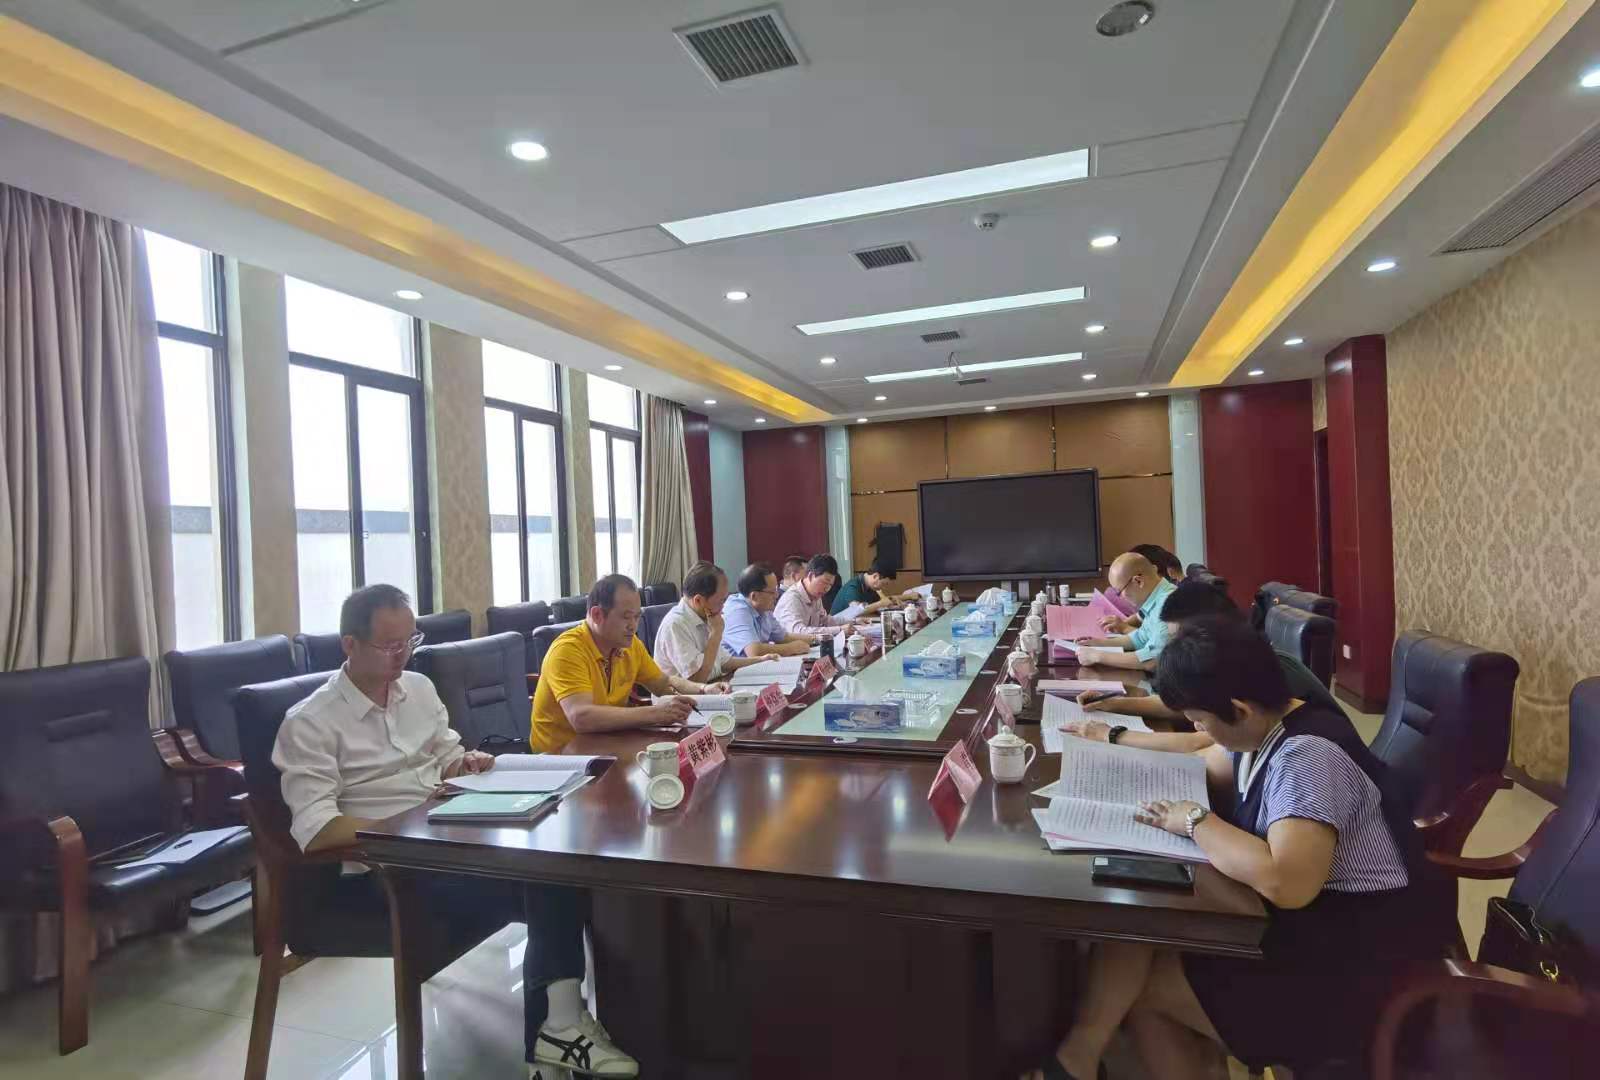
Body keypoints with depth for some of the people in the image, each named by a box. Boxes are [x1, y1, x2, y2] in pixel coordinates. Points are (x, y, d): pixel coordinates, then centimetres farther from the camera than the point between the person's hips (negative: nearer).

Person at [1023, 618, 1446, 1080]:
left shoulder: (1305, 757, -28)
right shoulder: (1264, 726, -1)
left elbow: (1287, 884, -41)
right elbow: (1201, 767, 19)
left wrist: (1197, 822, -26)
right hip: (1305, 921, 8)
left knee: (1142, 985, -6)